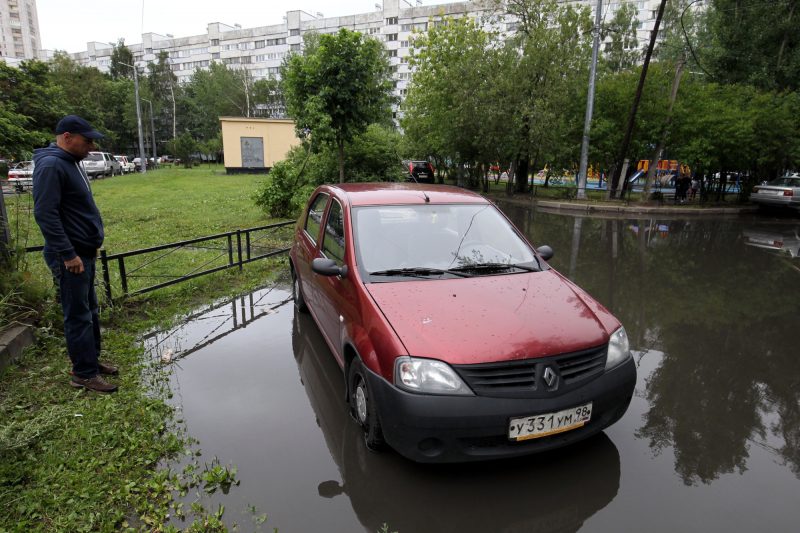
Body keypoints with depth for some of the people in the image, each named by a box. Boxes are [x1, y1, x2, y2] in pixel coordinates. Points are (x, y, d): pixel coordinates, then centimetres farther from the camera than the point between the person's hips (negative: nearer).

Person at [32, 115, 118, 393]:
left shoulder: (71, 162, 13)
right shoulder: (51, 166, -17)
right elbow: (45, 213, -22)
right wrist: (68, 254, -23)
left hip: (84, 252, 10)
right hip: (71, 257, -9)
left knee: (89, 311, 17)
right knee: (79, 316, -2)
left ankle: (92, 360, 29)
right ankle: (84, 374, 8)